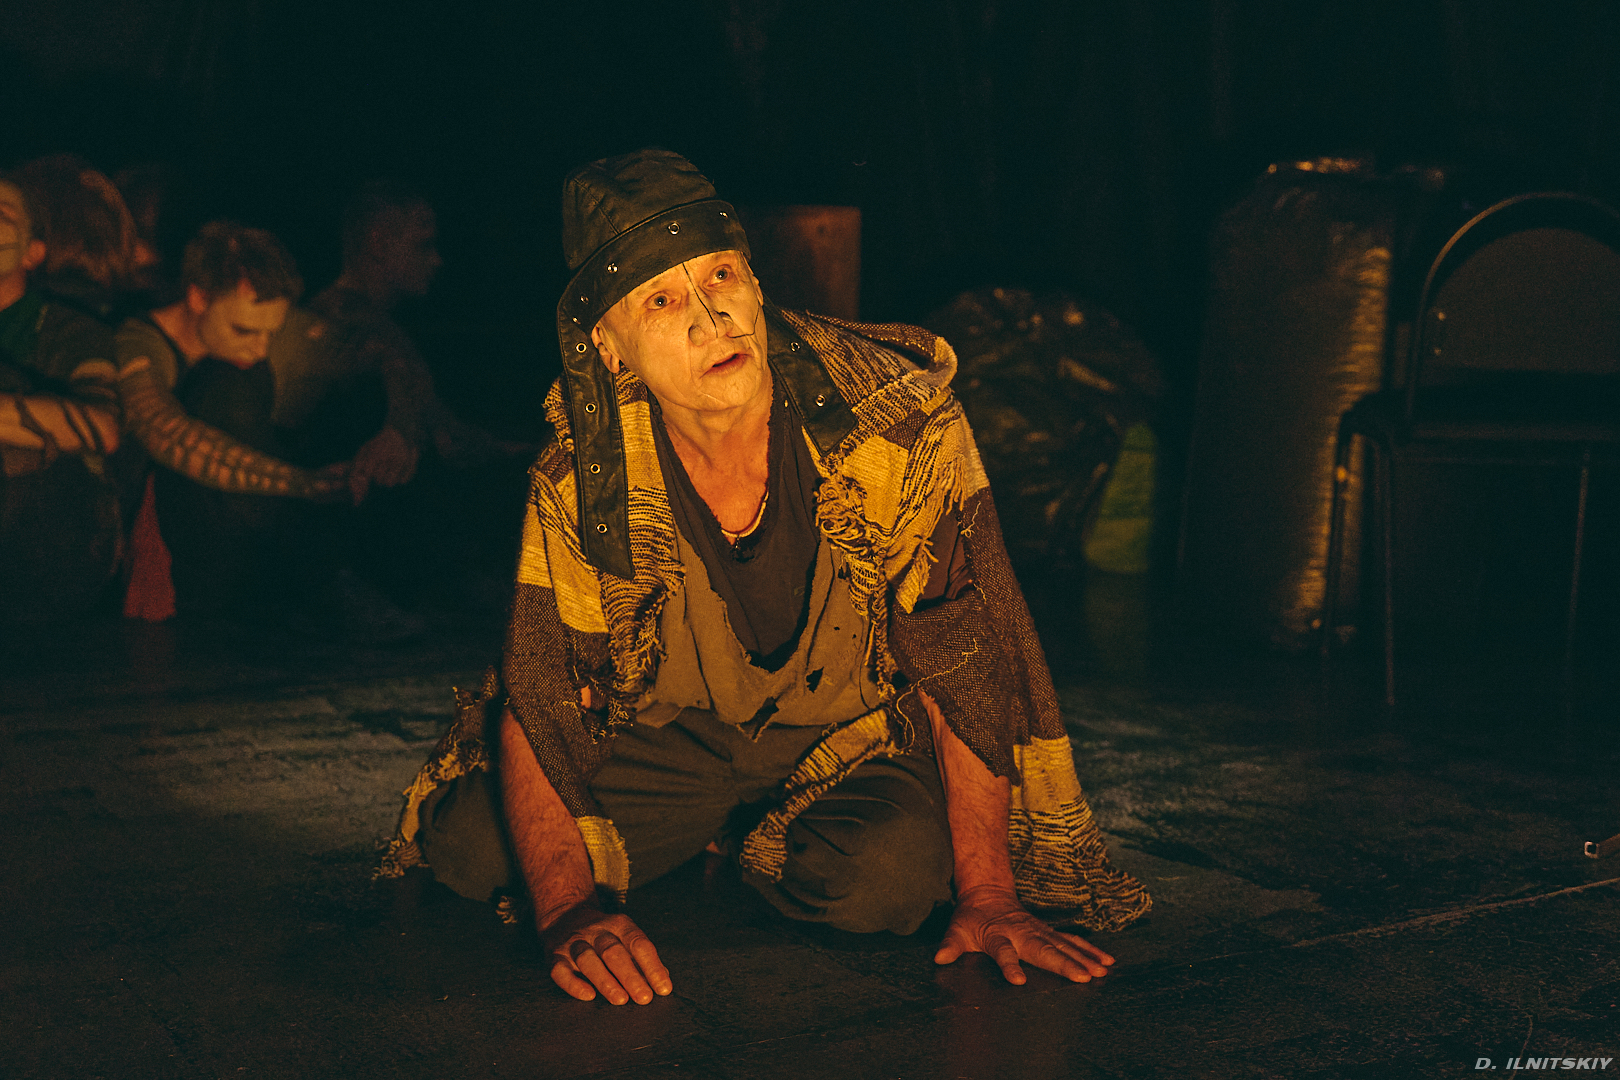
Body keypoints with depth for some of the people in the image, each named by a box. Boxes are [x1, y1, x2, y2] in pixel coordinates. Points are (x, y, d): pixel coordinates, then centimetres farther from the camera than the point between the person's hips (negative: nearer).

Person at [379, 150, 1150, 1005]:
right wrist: (569, 908, -32)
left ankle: (754, 849, 6)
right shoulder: (583, 468, -19)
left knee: (883, 881, -32)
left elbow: (965, 665, -21)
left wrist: (987, 899, -25)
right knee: (471, 848, -14)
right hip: (670, 738, 2)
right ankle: (699, 841, 15)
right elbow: (541, 693, -18)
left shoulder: (902, 421, -25)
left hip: (856, 732, -2)